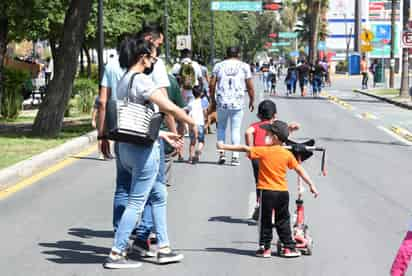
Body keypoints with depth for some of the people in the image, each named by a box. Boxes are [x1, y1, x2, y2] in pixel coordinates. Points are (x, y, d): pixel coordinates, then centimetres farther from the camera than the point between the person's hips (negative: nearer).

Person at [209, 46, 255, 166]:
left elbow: (212, 85, 3)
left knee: (221, 127, 16)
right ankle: (235, 156, -1)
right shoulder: (244, 66, 2)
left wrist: (213, 101, 12)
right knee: (236, 129, 5)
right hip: (237, 103, -1)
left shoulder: (218, 66, 5)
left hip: (221, 103, 1)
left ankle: (221, 153, 5)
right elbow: (250, 87, 0)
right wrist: (252, 101, 11)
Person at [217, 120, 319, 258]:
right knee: (283, 222, 13)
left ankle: (265, 248, 8)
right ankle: (289, 247, 14)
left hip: (267, 191, -4)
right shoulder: (288, 154, 1)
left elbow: (245, 149, -7)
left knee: (265, 221, 7)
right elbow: (300, 170, 5)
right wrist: (311, 185, 12)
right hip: (283, 192, 4)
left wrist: (224, 146, 1)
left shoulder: (263, 151, -9)